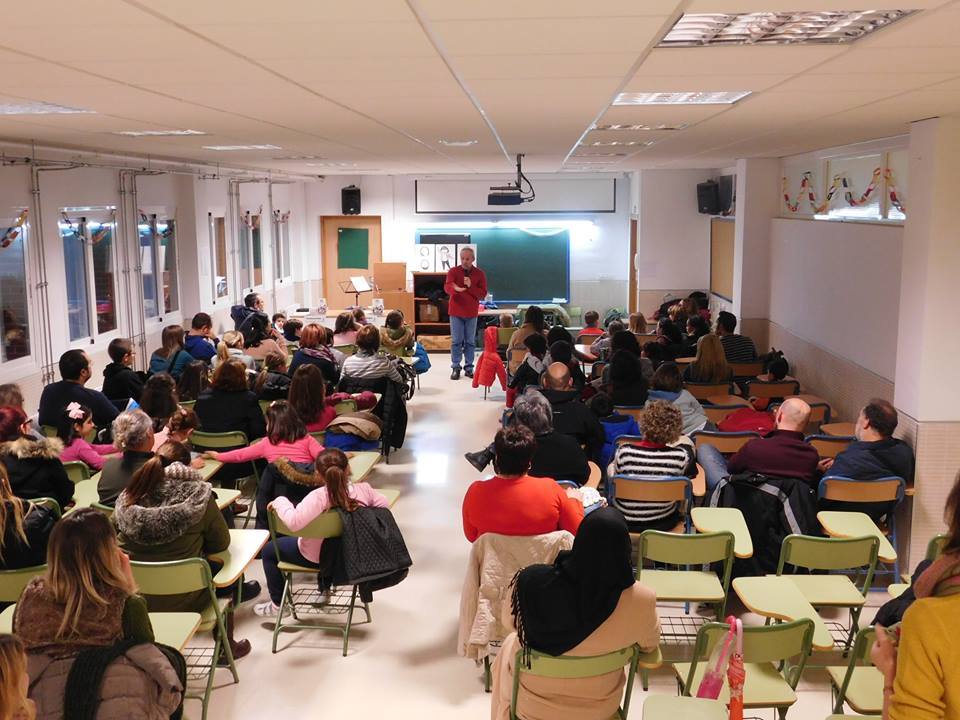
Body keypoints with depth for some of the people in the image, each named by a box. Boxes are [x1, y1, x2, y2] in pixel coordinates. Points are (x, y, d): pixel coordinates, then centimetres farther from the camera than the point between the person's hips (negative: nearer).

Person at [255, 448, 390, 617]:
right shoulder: (363, 489, -20)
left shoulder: (319, 497, -35)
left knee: (268, 550, 18)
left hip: (316, 557, -6)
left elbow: (293, 522, -44)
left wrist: (280, 502, -27)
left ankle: (278, 604, 28)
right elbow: (384, 505, -6)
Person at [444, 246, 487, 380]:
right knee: (456, 341, 1)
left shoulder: (480, 274, 1)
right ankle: (455, 368, 7)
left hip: (472, 313, 1)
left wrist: (470, 286, -20)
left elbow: (483, 294, -5)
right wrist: (455, 288, -44)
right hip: (456, 311, -1)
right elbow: (446, 287, -21)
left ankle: (469, 367, 15)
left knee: (470, 341, 7)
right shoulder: (453, 271, -3)